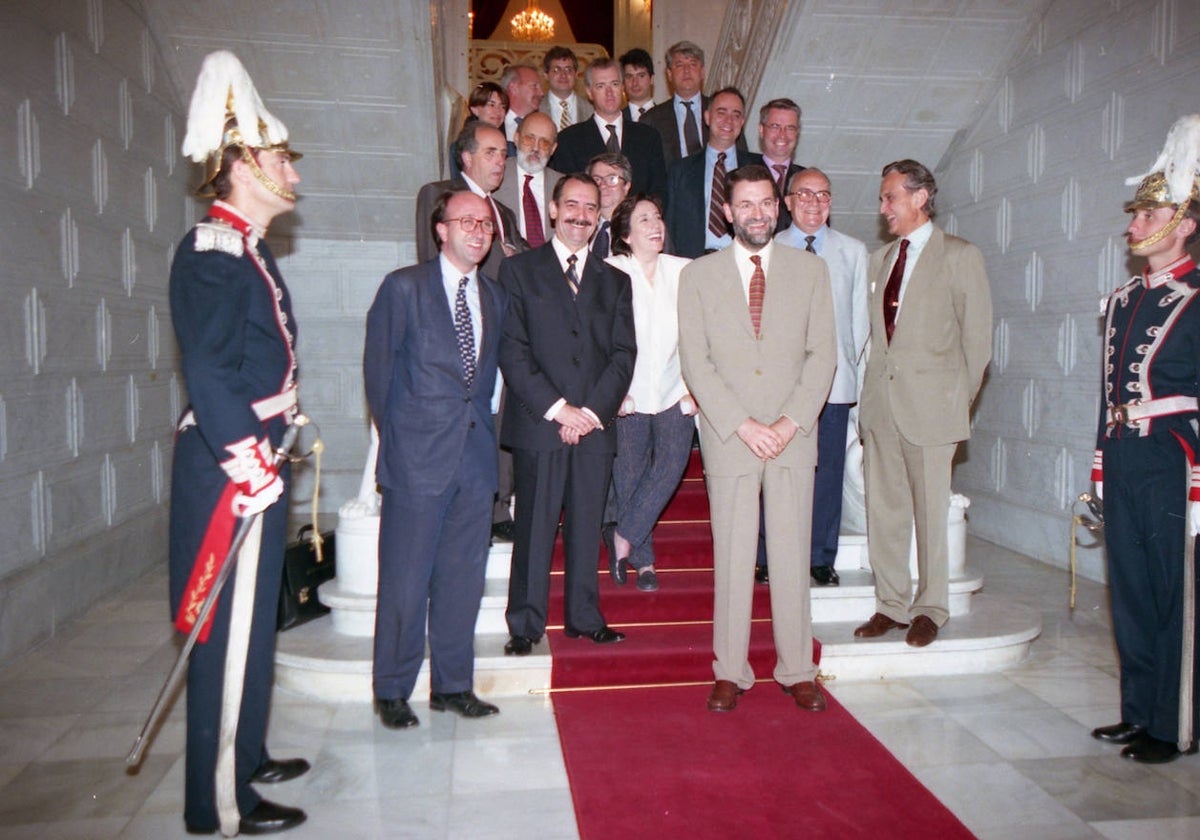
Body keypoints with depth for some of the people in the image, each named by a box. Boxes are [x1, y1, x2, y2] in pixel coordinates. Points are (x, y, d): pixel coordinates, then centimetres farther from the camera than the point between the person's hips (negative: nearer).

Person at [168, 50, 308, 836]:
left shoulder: (250, 249, 14)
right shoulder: (210, 251, -15)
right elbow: (208, 371, -23)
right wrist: (248, 465, -22)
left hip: (257, 459, 10)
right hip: (229, 467, -10)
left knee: (254, 616, 19)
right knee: (230, 626, -1)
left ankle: (245, 755, 36)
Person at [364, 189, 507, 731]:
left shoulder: (495, 298, 14)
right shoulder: (404, 287, -1)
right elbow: (378, 367, 0)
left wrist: (485, 430, 7)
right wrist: (394, 437, 1)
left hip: (475, 454, 5)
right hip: (418, 456, -5)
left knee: (463, 576, 10)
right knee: (405, 579, 2)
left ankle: (452, 685, 23)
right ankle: (392, 690, 17)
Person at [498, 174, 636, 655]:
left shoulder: (614, 281, 17)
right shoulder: (519, 270, 7)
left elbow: (624, 353, 9)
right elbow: (512, 351, -2)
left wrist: (592, 410, -6)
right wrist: (557, 408, -11)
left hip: (596, 424, 3)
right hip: (538, 424, -3)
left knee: (587, 526, 8)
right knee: (534, 529, 0)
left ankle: (585, 618, 19)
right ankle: (525, 624, 11)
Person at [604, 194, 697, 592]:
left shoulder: (684, 271, 2)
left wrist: (693, 387, 1)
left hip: (674, 392, 2)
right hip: (628, 395, -2)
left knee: (672, 464, -13)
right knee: (629, 477, 3)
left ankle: (624, 536, 6)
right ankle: (643, 559, 21)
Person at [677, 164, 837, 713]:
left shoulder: (811, 270, 9)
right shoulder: (698, 275, 6)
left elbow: (822, 354, 4)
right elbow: (695, 361, -1)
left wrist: (791, 422, -9)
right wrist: (743, 424, -10)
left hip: (794, 436, 1)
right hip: (728, 437, -1)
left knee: (792, 554, 5)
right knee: (732, 556, 3)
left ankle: (797, 671, 18)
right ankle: (730, 672, 16)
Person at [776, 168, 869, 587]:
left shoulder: (854, 251, 14)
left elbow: (861, 317, 12)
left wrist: (848, 363, 1)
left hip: (834, 378, 2)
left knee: (828, 467, 2)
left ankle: (822, 557, 13)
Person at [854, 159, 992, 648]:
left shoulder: (960, 256, 1)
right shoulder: (879, 259, 17)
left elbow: (977, 336, 0)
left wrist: (960, 399, -1)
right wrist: (871, 390, 6)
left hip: (930, 404, -5)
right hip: (880, 402, 5)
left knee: (930, 510, 2)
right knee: (883, 508, 7)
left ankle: (930, 609, 17)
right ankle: (891, 604, 19)